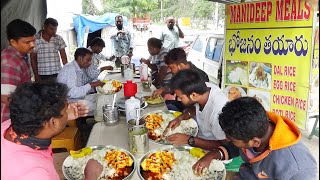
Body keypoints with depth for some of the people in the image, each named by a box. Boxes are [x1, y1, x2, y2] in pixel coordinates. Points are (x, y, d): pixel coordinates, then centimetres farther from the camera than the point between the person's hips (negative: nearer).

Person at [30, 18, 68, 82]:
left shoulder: (59, 39, 5)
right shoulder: (36, 39, -1)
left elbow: (63, 57, 7)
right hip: (42, 75, -2)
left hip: (57, 74, 2)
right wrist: (36, 75, -4)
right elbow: (33, 58, 1)